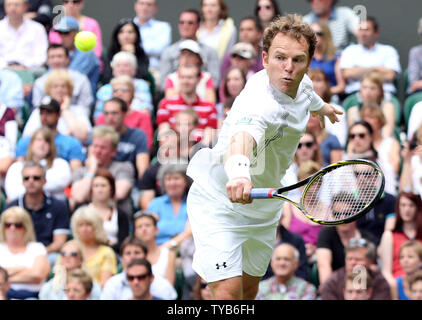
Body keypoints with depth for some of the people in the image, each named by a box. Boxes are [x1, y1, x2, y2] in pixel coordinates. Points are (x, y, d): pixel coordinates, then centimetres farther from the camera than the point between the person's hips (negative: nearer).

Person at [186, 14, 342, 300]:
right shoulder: (262, 102, -36)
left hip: (263, 209, 9)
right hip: (219, 203, -9)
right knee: (229, 291, -21)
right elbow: (242, 136, -60)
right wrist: (239, 171, -82)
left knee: (249, 290, 15)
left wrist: (322, 107, 44)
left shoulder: (302, 84, -7)